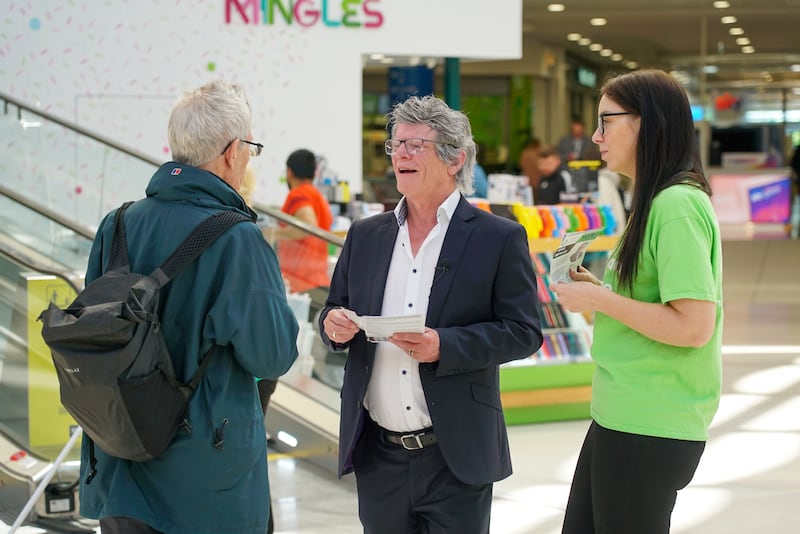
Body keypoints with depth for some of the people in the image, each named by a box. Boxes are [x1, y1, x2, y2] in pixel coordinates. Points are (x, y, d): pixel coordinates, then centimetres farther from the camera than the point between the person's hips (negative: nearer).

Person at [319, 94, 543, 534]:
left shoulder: (500, 239, -3)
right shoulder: (365, 235, 10)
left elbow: (524, 332, -7)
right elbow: (334, 313, 16)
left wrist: (445, 346, -20)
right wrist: (334, 325, -8)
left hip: (456, 457, -4)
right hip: (377, 455, 4)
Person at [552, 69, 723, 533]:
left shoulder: (676, 206, -17)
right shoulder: (656, 201, 14)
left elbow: (693, 326, -23)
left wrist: (599, 300, -15)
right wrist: (597, 290, 7)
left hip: (649, 427, -10)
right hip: (622, 416, 10)